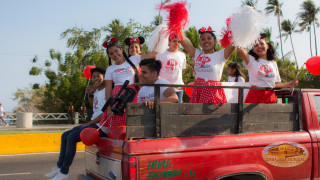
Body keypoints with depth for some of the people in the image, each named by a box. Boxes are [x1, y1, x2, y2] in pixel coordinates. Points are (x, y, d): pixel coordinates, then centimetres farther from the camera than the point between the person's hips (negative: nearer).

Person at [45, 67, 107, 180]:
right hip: (93, 123, 10)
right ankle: (59, 166, 18)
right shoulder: (97, 91, 15)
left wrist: (89, 123, -15)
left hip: (100, 126, -10)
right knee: (65, 136, 10)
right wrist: (89, 94, 15)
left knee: (72, 137, -21)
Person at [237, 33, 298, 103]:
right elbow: (241, 50, -16)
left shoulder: (273, 63, 15)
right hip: (255, 96, -3)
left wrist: (288, 84, 4)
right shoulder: (251, 60, 3)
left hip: (270, 97, 3)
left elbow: (276, 83, 17)